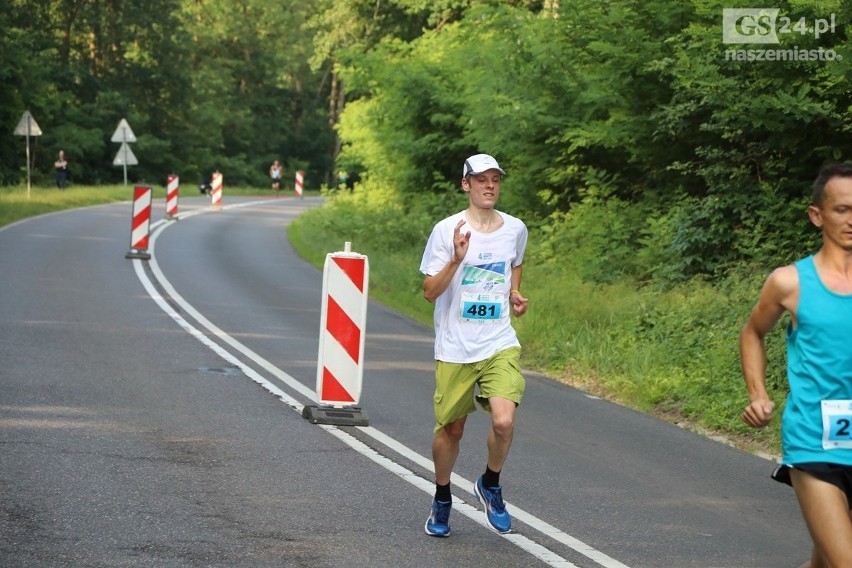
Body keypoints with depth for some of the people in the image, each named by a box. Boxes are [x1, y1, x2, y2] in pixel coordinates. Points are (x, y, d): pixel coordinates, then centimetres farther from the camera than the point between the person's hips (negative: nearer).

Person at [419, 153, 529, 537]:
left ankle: (490, 485, 9)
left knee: (504, 420, -19)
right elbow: (429, 291, -8)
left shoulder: (515, 229, 4)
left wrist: (515, 295, 9)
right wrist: (457, 260, -23)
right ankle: (442, 499, 33)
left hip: (500, 345, 1)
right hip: (454, 349, -1)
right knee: (450, 430, 7)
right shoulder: (447, 230, -6)